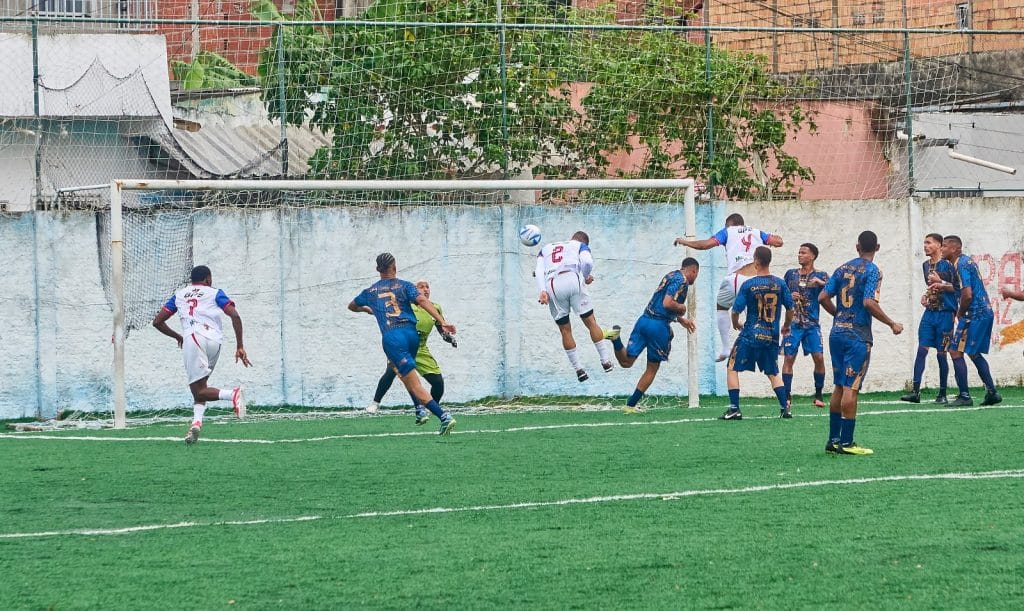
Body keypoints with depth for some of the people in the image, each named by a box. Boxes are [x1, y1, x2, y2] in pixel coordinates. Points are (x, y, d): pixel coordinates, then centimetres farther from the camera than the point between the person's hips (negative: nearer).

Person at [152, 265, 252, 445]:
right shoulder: (214, 293, 19)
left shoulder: (179, 295, 26)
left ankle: (232, 394, -35)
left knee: (198, 390, -9)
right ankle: (197, 420, -11)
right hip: (214, 341, 1)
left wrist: (177, 337, 42)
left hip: (192, 339, -1)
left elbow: (157, 322, 27)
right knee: (199, 388, 14)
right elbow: (235, 316, 4)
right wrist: (240, 347, 5)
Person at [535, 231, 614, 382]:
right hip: (572, 278, -2)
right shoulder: (581, 246, 23)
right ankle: (606, 362, 6)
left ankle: (578, 369, 8)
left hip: (551, 285, 2)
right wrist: (585, 277, 18)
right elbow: (587, 262, 0)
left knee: (565, 330, 11)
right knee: (591, 322, 7)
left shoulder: (545, 249, 32)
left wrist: (543, 291, 0)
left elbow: (539, 270, 13)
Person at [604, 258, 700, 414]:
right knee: (652, 369, 8)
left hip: (644, 319, 7)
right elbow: (667, 304, -20)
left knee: (626, 361, 6)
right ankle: (631, 405, 8)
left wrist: (681, 320, 32)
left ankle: (616, 338, -20)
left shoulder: (671, 276, 21)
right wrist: (682, 308, -1)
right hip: (659, 325, -7)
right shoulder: (682, 281, -8)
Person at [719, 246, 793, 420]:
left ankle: (734, 409, 2)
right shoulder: (780, 284, 0)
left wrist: (736, 325, 15)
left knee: (732, 368, 9)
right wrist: (787, 326, 26)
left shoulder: (748, 285, -9)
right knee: (773, 373, 18)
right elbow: (790, 308, 7)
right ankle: (785, 407, 6)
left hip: (750, 335, -4)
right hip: (772, 337, 4)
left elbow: (736, 310, -7)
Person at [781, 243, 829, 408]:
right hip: (793, 323, 1)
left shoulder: (820, 276, 3)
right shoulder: (791, 274, 10)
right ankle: (787, 397, 0)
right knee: (788, 358, -5)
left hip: (812, 324, -1)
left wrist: (822, 283, -28)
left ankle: (818, 396, 3)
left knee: (819, 357, -10)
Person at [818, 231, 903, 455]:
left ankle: (833, 439, 15)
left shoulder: (843, 269, 10)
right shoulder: (872, 271, -9)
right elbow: (869, 303, -19)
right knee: (851, 388, -5)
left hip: (837, 333, 6)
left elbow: (823, 297, 8)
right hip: (858, 336, -6)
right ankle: (846, 442, -6)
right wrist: (892, 325, -9)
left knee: (839, 387, 13)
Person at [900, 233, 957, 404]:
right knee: (921, 350, -5)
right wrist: (925, 296, 9)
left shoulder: (947, 264, -7)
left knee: (941, 353, -1)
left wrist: (941, 283, -16)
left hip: (945, 313, -6)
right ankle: (915, 391, -8)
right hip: (929, 312, 6)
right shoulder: (926, 265, 15)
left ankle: (942, 394, 8)